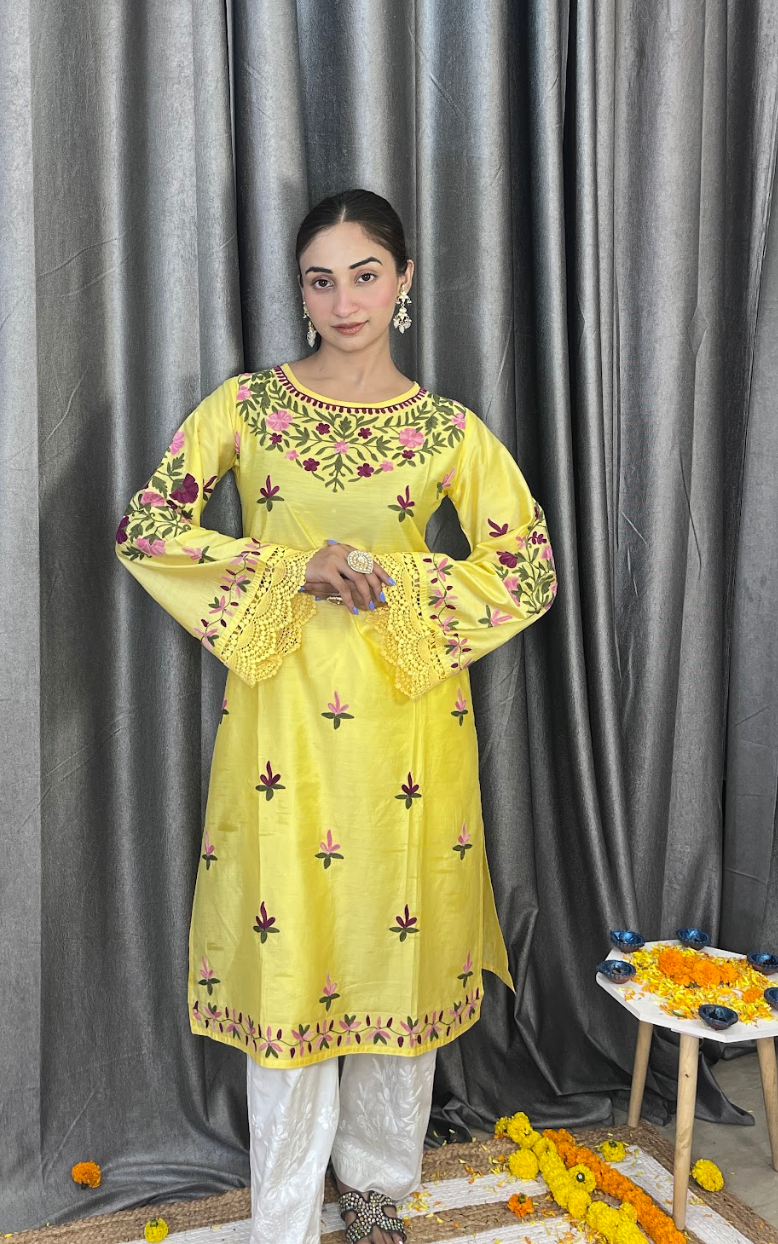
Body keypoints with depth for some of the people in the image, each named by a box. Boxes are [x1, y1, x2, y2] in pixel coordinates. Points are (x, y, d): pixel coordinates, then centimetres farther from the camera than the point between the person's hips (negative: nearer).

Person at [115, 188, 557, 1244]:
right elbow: (145, 528, -4)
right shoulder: (246, 403, 2)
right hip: (281, 711, 0)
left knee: (397, 939, 10)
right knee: (285, 947, 5)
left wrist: (395, 582, -12)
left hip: (405, 717, 1)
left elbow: (532, 567, 1)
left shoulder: (447, 428, 3)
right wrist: (293, 568, -14)